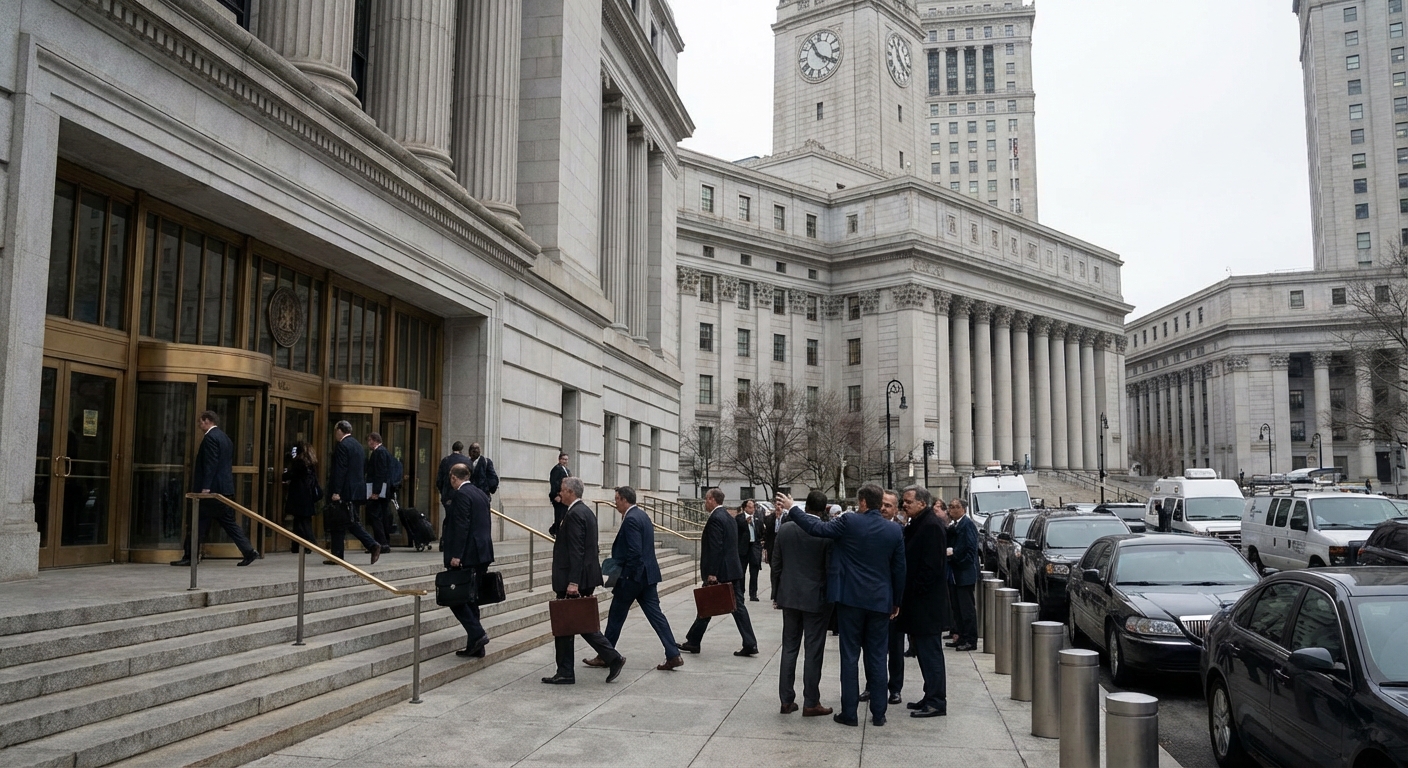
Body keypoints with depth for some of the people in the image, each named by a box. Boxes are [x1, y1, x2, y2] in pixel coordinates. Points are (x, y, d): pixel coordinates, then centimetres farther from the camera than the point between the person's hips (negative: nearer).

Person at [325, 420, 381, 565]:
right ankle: (373, 545, 0)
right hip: (357, 490, 9)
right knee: (352, 522, 12)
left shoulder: (342, 446, -11)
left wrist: (336, 492, -19)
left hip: (345, 491, -9)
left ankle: (337, 557, 2)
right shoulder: (358, 445, 16)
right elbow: (363, 469, 19)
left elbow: (340, 470, -18)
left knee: (337, 525, -1)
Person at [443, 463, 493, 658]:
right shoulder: (481, 494, 15)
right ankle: (474, 646, 13)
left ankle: (477, 634, -11)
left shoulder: (460, 495, -11)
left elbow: (461, 526, -19)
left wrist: (456, 555, -20)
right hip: (482, 553, 9)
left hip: (467, 555, -9)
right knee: (471, 598, 12)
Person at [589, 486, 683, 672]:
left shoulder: (631, 519, -17)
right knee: (655, 614, 6)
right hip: (648, 575, 9)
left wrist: (624, 575, -13)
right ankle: (674, 655, 1)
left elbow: (634, 552, -22)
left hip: (633, 576, -9)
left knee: (616, 617, 5)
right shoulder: (642, 515, 13)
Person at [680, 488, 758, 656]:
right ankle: (750, 644, 2)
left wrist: (711, 573, -22)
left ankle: (693, 642, 15)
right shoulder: (729, 516, 14)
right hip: (733, 569, 9)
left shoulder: (715, 518, -15)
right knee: (737, 606, 6)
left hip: (719, 572, -9)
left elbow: (715, 548, -21)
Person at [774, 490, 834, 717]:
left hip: (790, 596, 4)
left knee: (789, 648, 11)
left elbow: (776, 564, 3)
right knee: (814, 651, 4)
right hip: (816, 597, -3)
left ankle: (786, 700, 15)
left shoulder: (785, 529, -3)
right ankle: (811, 703, 9)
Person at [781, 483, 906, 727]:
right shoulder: (895, 530, 0)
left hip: (851, 598, -3)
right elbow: (899, 569, 5)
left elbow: (817, 528, -12)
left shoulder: (849, 522, -11)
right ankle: (878, 713, 13)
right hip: (880, 601, 3)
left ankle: (849, 713, 7)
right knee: (877, 657, 9)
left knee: (850, 656, 4)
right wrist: (896, 602, 15)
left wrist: (791, 508, 1)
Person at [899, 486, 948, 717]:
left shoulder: (931, 526, -15)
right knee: (925, 651, 14)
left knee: (929, 652, -5)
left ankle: (936, 702, 1)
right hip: (918, 602, 10)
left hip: (927, 603, -10)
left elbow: (932, 566, -20)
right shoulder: (916, 524, 15)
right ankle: (931, 697, 22)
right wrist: (908, 595, 13)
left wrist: (915, 591, -16)